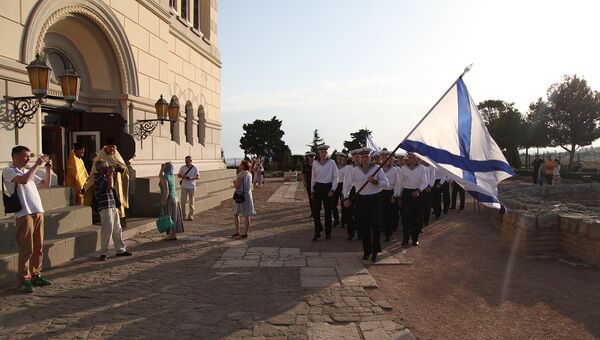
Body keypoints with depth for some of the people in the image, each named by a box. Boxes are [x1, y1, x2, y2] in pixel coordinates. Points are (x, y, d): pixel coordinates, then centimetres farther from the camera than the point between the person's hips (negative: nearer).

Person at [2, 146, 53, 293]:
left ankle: (36, 275, 20)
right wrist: (37, 164, -15)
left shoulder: (28, 171, 19)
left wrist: (48, 169, 10)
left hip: (38, 212, 7)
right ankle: (24, 280, 1)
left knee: (38, 247, 10)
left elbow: (46, 184, 22)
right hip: (24, 214, -7)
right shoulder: (8, 171, -2)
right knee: (27, 249, -6)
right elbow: (23, 180, -21)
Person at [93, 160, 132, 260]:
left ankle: (120, 249, 21)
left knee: (117, 229, 13)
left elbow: (113, 186, 30)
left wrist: (114, 175, 18)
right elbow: (110, 186, -25)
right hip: (105, 208, -9)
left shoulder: (105, 177, 17)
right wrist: (110, 174, -12)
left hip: (113, 206, 10)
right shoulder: (98, 178, -11)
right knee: (107, 230, -8)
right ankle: (103, 253, 1)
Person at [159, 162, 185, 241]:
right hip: (174, 197, 9)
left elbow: (166, 190, -24)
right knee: (173, 217, 11)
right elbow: (160, 176, 24)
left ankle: (172, 235, 1)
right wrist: (162, 168, 11)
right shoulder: (171, 176, 8)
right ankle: (173, 234, 16)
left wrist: (164, 202, -22)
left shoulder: (164, 178, -18)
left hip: (168, 199, -9)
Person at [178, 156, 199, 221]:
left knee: (191, 202, 4)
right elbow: (178, 175, 10)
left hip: (192, 187, -1)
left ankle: (190, 216, 11)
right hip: (184, 187, 1)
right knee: (183, 201, -1)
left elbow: (198, 176, 0)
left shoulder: (195, 168, 0)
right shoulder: (182, 167, 4)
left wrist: (191, 178, -18)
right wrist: (182, 176, -12)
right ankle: (183, 215, 7)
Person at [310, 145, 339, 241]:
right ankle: (317, 232, 9)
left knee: (328, 211, 6)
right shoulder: (315, 163, 4)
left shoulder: (331, 162, -3)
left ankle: (328, 232, 19)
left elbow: (336, 177, -3)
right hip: (317, 187, 2)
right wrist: (312, 191, 11)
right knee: (315, 210, -3)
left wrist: (333, 190, -9)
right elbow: (313, 178, 11)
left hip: (328, 187, -2)